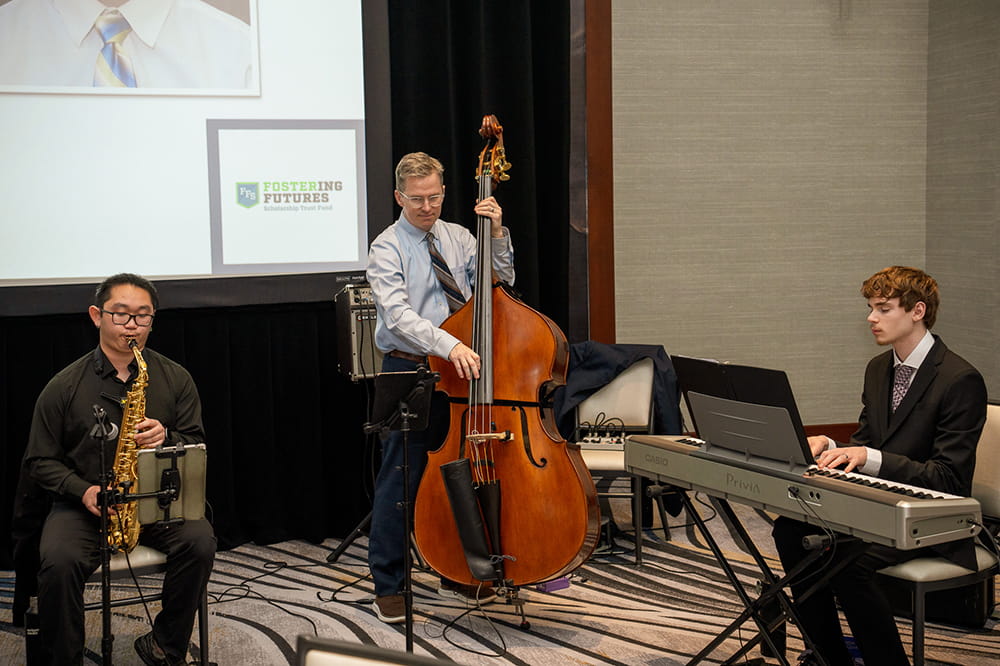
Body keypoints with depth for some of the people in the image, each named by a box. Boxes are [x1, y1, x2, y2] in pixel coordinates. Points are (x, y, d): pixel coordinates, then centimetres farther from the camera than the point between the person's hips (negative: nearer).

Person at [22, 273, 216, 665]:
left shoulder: (176, 379, 5)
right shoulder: (64, 386, 1)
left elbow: (196, 445, 7)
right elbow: (40, 460, 4)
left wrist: (166, 437, -16)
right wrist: (83, 491, -15)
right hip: (83, 503, -1)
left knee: (199, 542, -27)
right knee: (58, 561, -31)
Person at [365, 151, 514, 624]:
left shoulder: (458, 238, 10)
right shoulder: (387, 248, -8)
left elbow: (500, 281, 9)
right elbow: (398, 315, -21)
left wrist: (497, 235, -5)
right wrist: (449, 345, -34)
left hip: (461, 372, 5)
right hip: (410, 373, -5)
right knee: (401, 477, -3)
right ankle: (388, 586, 8)